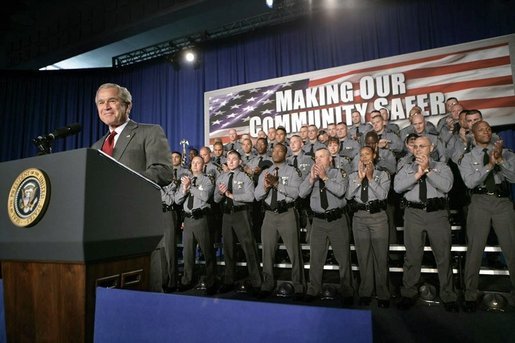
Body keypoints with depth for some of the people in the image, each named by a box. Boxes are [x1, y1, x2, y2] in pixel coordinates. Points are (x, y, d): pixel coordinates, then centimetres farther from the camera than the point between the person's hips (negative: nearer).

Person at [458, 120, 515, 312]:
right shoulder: (468, 158, 8)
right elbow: (470, 182, -6)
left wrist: (500, 160, -13)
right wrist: (490, 164, -15)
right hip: (480, 202, -1)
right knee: (475, 249, 2)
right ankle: (471, 295, 12)